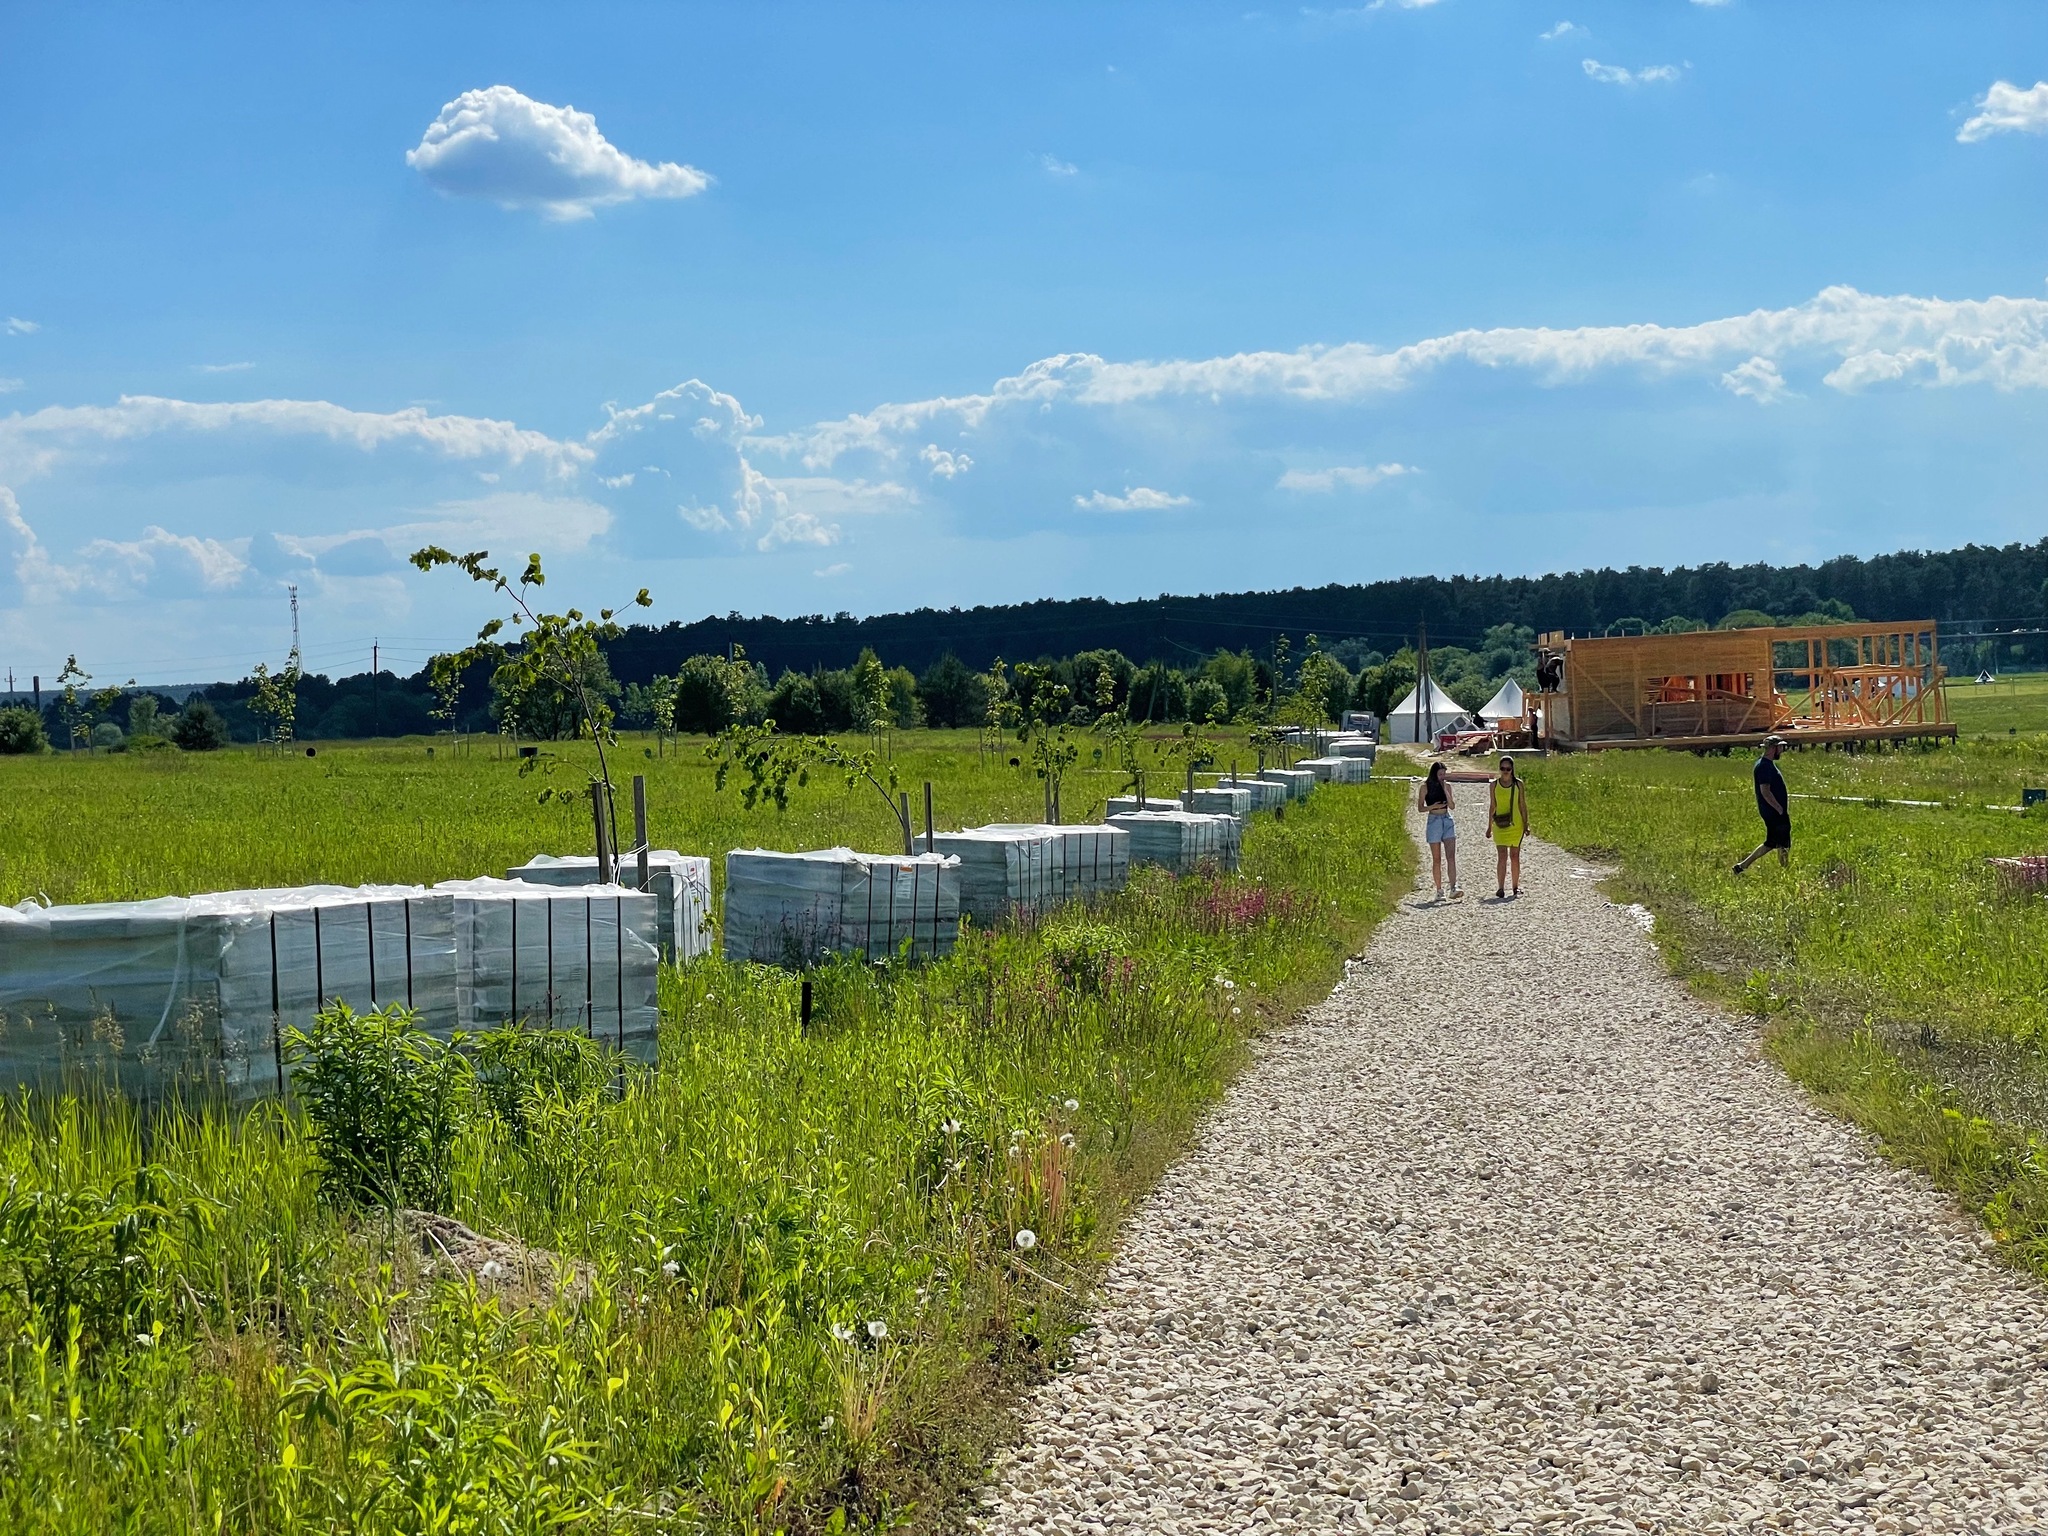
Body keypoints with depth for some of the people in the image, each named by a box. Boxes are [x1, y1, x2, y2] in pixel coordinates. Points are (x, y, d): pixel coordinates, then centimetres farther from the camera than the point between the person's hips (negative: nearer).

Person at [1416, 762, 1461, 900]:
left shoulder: (1447, 785, 9)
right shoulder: (1425, 787, 0)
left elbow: (1452, 806, 4)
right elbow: (1420, 808, 1)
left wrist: (1445, 790, -6)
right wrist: (1432, 806, -17)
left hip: (1447, 821, 2)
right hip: (1434, 821, -2)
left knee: (1451, 857, -11)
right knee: (1437, 859, 2)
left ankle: (1453, 889, -19)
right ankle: (1439, 891, 8)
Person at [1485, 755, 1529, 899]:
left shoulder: (1518, 784, 3)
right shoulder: (1494, 785, 4)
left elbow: (1523, 805, 6)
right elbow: (1492, 806, 9)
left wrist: (1526, 825, 2)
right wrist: (1489, 826, 8)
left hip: (1516, 825, 0)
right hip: (1500, 826, 0)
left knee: (1515, 856, 6)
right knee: (1502, 856, -8)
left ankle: (1516, 887, 17)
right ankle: (1500, 888, -10)